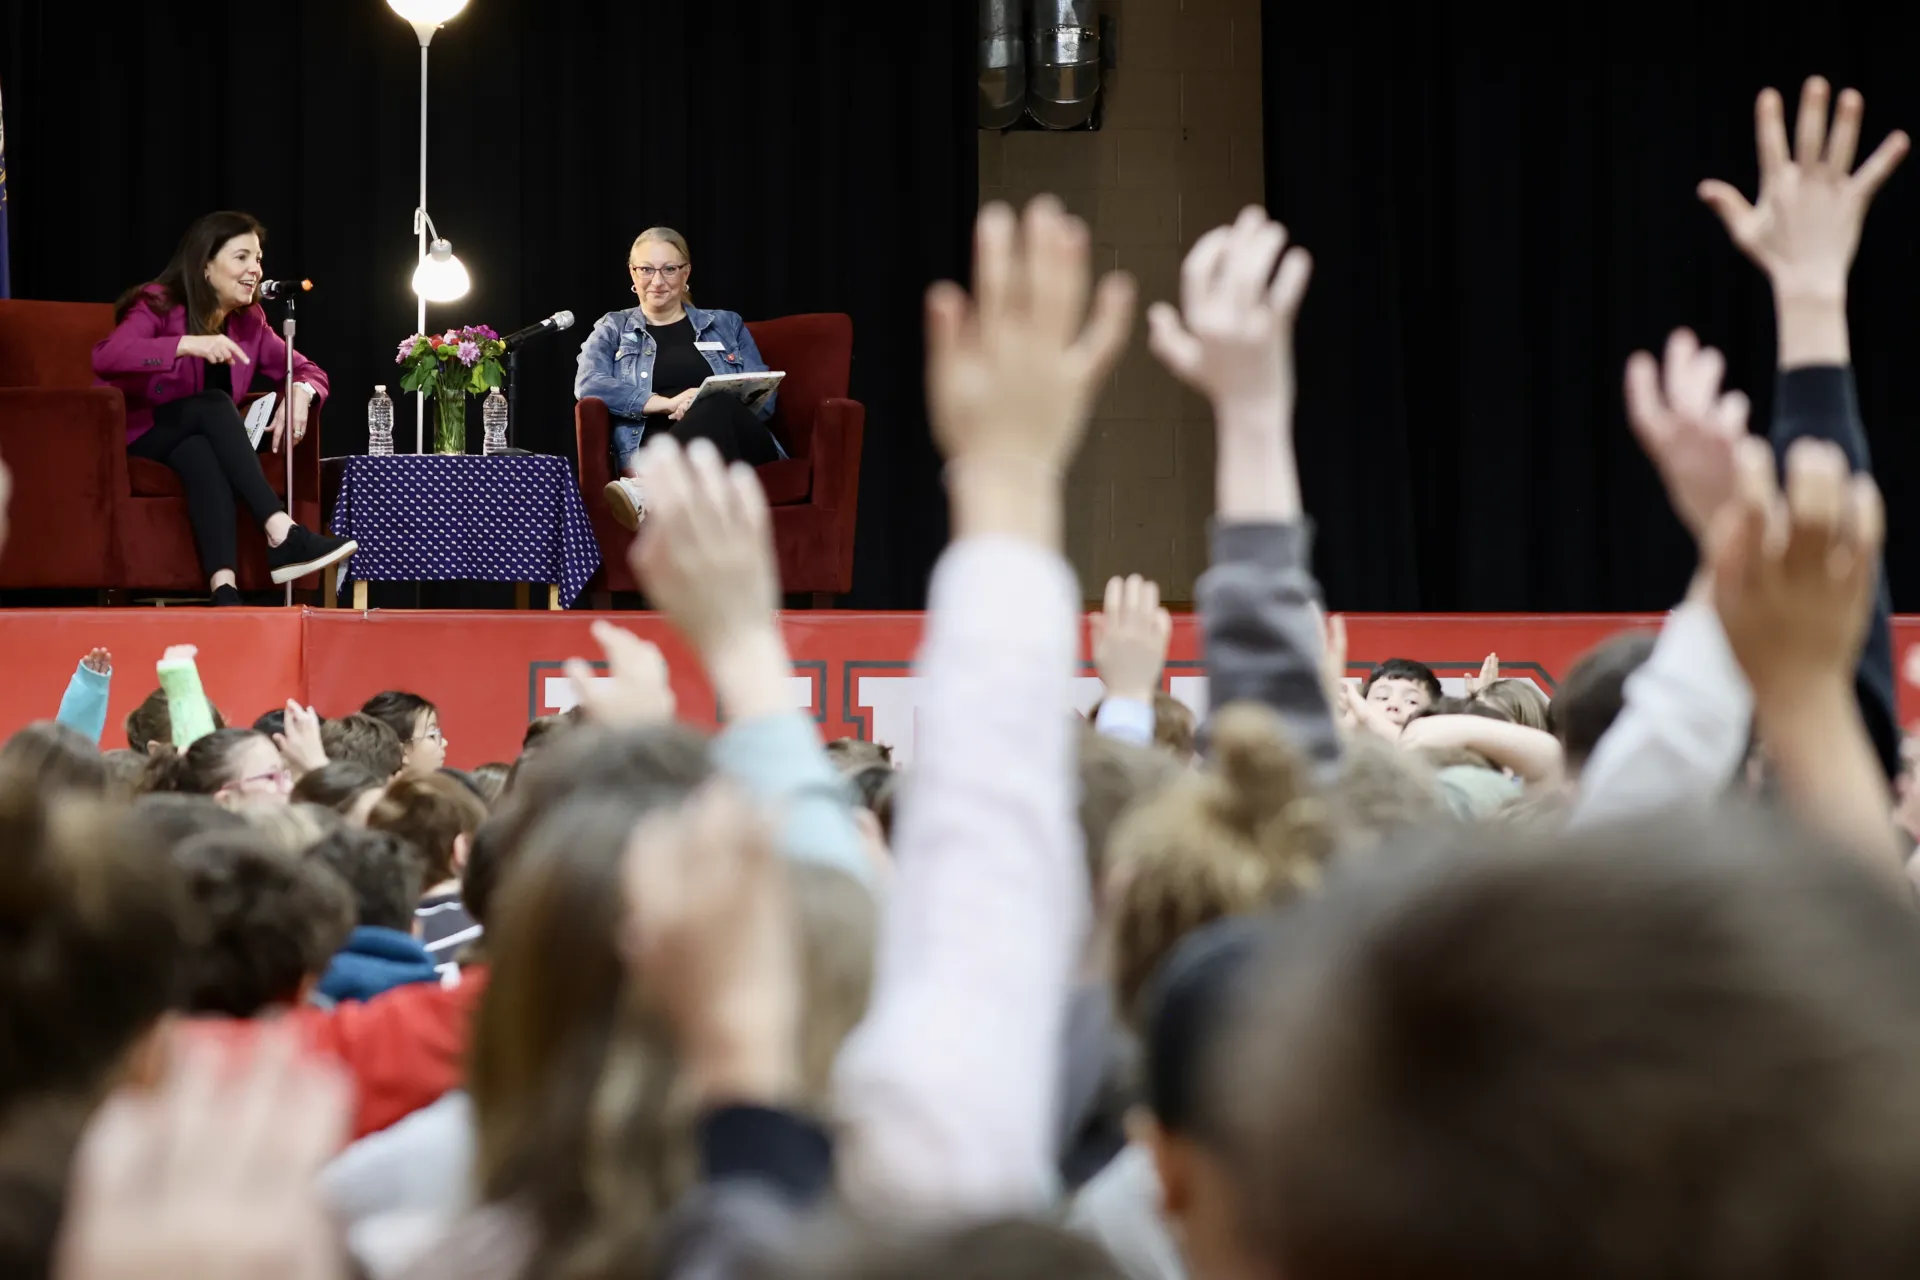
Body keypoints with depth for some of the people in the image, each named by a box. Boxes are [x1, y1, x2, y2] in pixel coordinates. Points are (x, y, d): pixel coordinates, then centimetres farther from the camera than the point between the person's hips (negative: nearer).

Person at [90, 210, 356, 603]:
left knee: (202, 453, -35)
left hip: (195, 439, 4)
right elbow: (106, 357, -33)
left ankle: (223, 585, -55)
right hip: (133, 439, -4)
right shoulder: (159, 305, -15)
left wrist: (300, 393, -20)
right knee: (214, 403, -32)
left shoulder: (249, 323, 2)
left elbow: (309, 372, 6)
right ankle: (281, 534, -43)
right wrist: (188, 345, -43)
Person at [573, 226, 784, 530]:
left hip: (742, 447, 1)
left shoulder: (727, 325, 24)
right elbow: (588, 385, 0)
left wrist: (706, 405, -10)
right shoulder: (612, 330, 20)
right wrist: (667, 402, -14)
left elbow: (765, 397, 14)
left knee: (716, 405, -37)